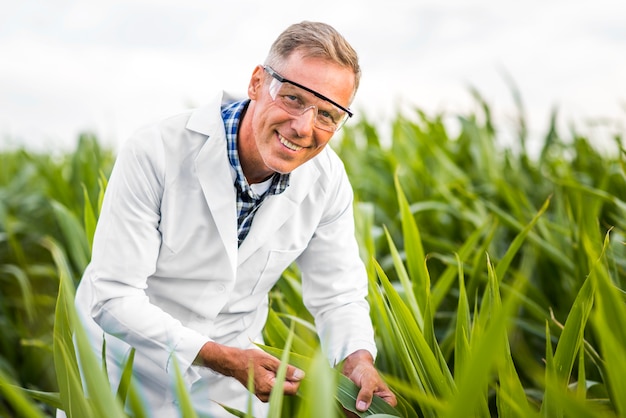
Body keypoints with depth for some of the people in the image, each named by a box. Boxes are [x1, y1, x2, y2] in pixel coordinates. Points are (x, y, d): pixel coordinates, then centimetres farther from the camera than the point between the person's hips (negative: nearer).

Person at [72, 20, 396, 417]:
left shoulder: (327, 180, -14)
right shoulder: (155, 154, -27)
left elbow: (338, 295, -4)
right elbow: (113, 297, -26)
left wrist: (359, 360, -24)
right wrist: (224, 357, -32)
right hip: (123, 372, -3)